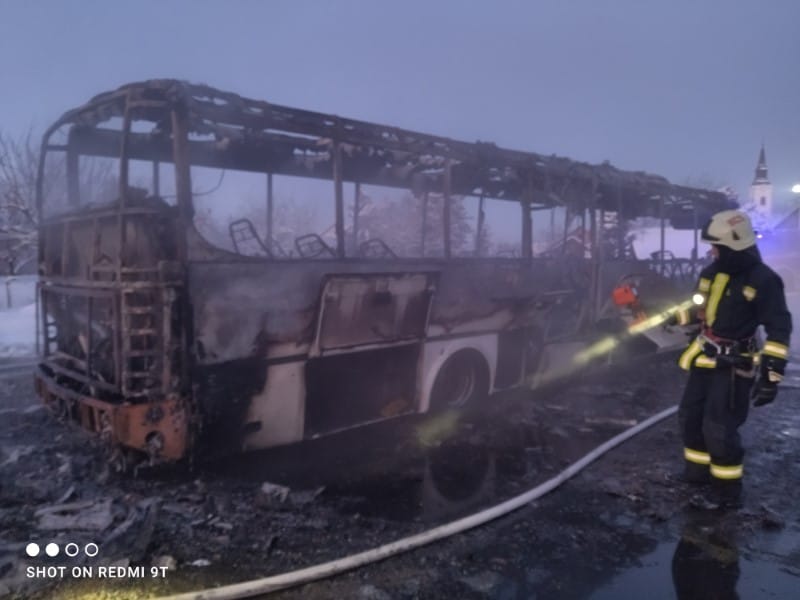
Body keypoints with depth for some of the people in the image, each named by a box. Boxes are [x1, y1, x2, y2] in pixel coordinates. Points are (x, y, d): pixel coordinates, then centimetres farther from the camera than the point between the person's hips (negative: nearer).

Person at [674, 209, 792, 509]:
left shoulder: (763, 279, -17)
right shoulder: (711, 272, 4)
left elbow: (779, 330, -16)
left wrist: (771, 373, -20)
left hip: (735, 366, -8)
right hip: (705, 359, 8)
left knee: (719, 429, -5)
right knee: (690, 416, 16)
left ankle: (728, 489, 14)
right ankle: (698, 470, 35)